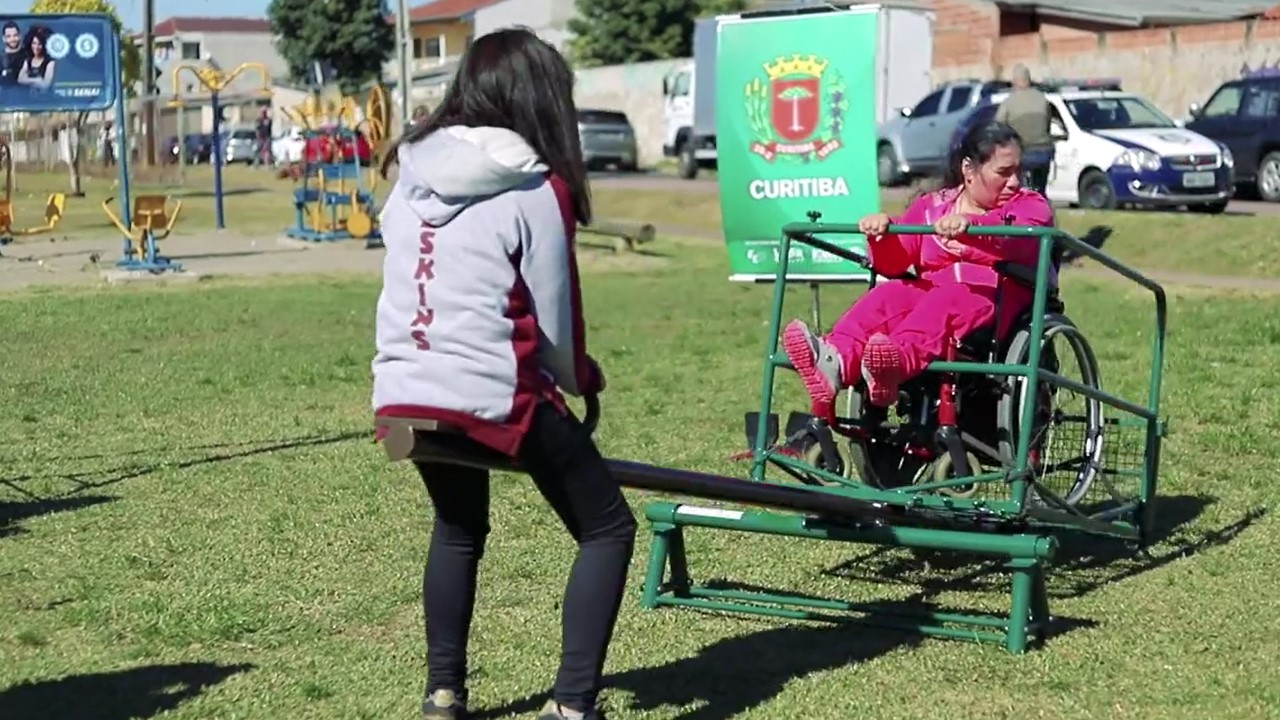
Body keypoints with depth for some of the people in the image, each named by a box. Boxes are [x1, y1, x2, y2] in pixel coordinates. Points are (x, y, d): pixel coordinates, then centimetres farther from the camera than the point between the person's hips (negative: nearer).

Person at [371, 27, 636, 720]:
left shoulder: (410, 176, 10)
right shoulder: (534, 189, -7)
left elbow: (410, 291, 14)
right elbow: (554, 323, -4)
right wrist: (583, 378, 17)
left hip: (404, 394, 6)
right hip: (495, 397, -6)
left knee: (458, 530, 30)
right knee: (608, 529, 9)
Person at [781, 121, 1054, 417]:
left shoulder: (1030, 205, 10)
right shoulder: (930, 207, 21)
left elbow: (1017, 239, -16)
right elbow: (892, 265, 10)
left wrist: (971, 225, -37)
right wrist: (882, 235, -13)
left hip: (996, 301, -4)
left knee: (946, 300, -36)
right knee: (888, 295, -27)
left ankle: (897, 362, -68)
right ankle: (835, 364, -56)